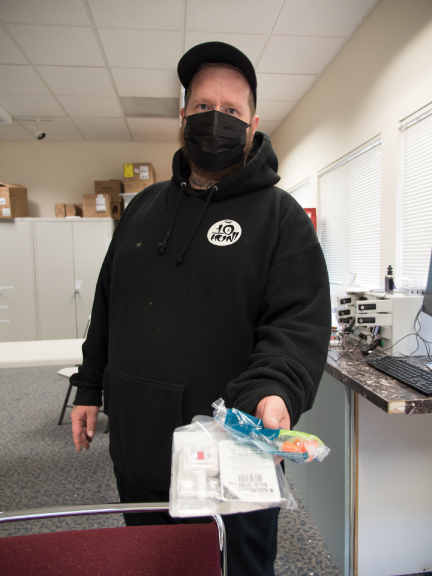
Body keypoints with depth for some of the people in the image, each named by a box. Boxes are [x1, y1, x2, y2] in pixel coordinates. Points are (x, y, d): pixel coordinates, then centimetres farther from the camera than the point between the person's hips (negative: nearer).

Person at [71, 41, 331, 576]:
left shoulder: (281, 215, -6)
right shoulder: (144, 206, 10)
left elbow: (300, 323, -15)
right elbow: (108, 306, 13)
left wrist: (274, 392, -33)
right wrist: (90, 386, 13)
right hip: (137, 451, 6)